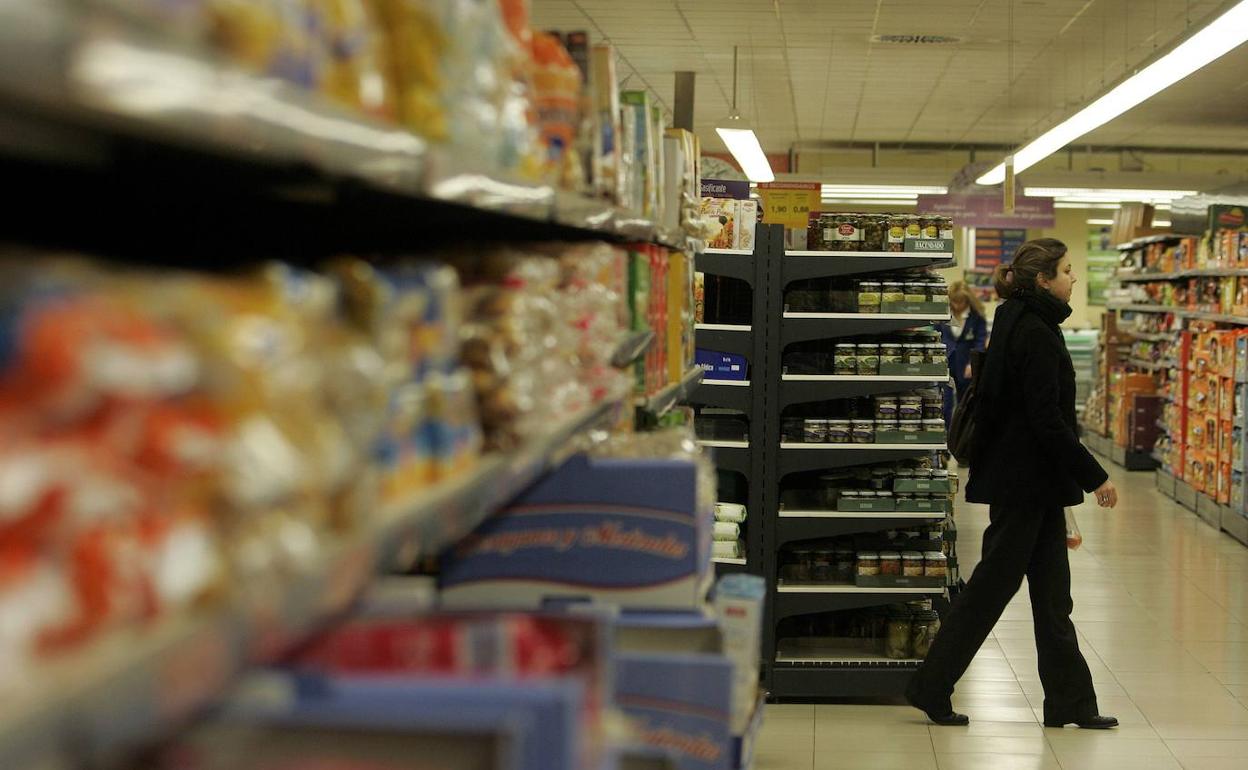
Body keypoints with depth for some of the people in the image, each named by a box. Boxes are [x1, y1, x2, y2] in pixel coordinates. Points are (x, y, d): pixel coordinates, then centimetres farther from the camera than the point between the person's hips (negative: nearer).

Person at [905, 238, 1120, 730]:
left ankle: (1070, 702, 16)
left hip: (1030, 483, 10)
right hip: (1028, 481, -10)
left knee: (1052, 592, 11)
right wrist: (1095, 476, -17)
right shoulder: (1036, 334, -17)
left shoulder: (1016, 325, 12)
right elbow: (1047, 419, -21)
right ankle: (931, 690, 7)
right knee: (992, 585, -2)